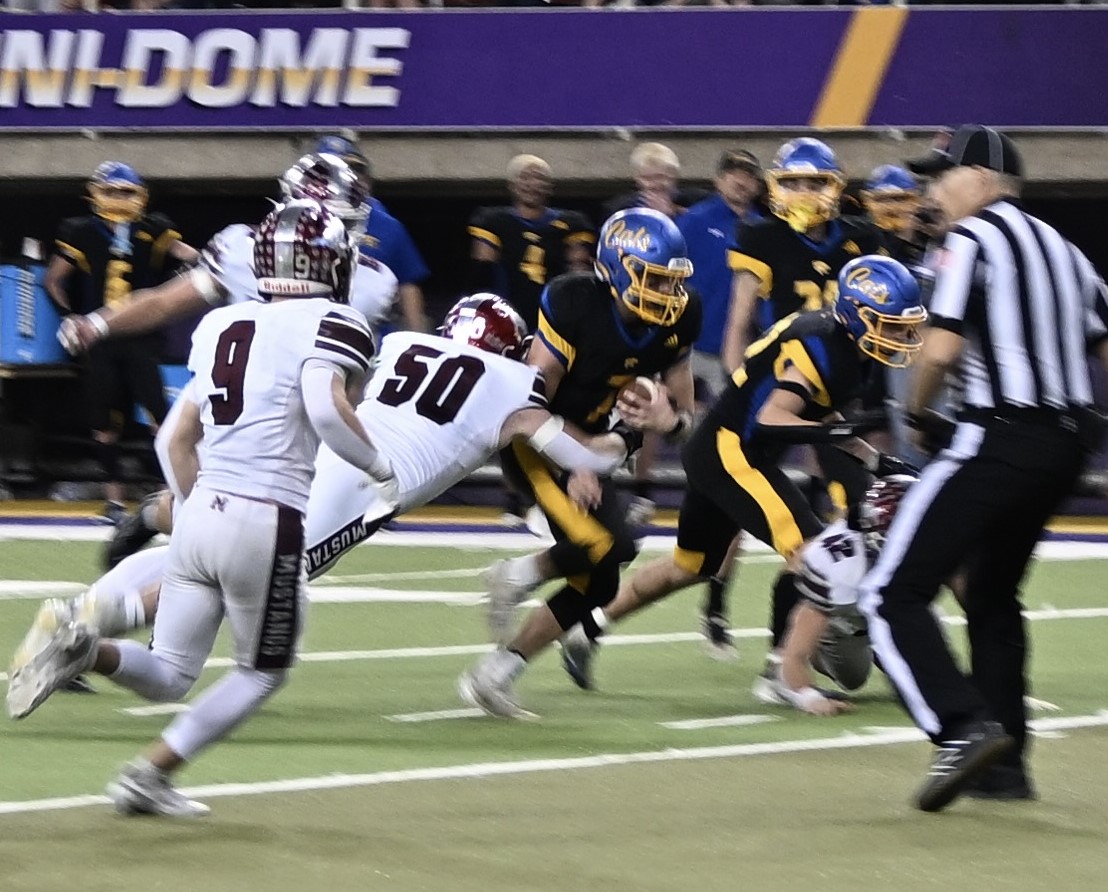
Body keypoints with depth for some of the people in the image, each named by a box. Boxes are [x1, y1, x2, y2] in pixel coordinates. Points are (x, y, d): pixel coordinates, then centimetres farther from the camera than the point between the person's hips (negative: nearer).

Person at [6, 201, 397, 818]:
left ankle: (86, 649, -15)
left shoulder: (223, 327, 15)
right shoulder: (330, 325, -6)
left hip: (201, 512, 6)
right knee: (263, 674, 15)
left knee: (167, 676, 13)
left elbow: (181, 442, 20)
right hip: (268, 522, -6)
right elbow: (327, 409, -24)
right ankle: (152, 773, 7)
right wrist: (380, 467, -9)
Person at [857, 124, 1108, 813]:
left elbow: (943, 346, -13)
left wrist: (918, 410, 3)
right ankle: (1006, 759, 22)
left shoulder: (973, 239, -5)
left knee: (896, 593, -7)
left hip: (1002, 440, -8)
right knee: (994, 595, 24)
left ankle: (963, 728, -24)